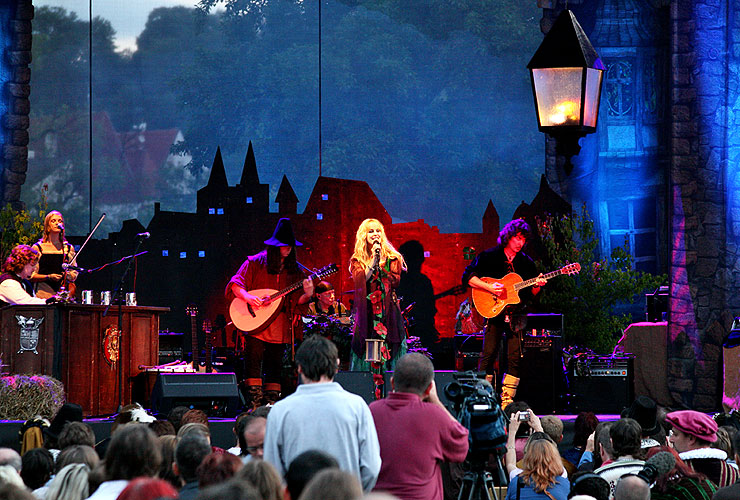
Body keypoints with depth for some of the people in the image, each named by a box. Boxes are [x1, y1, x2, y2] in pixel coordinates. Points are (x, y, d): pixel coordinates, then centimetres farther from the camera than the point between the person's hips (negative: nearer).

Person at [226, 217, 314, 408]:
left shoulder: (294, 269, 11)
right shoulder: (255, 263, 1)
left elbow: (297, 301, 9)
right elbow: (235, 284, -1)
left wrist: (307, 294, -13)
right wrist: (246, 296, -19)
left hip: (280, 327, 4)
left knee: (275, 367, 6)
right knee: (253, 363, -10)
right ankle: (254, 404, -8)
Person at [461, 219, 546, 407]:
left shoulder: (526, 262, 13)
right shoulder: (489, 256, 2)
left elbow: (531, 294, 17)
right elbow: (467, 277, -4)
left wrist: (537, 286, -6)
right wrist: (489, 287, -16)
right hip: (494, 312, -3)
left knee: (515, 358, -3)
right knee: (489, 355, -7)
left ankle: (506, 402, 2)